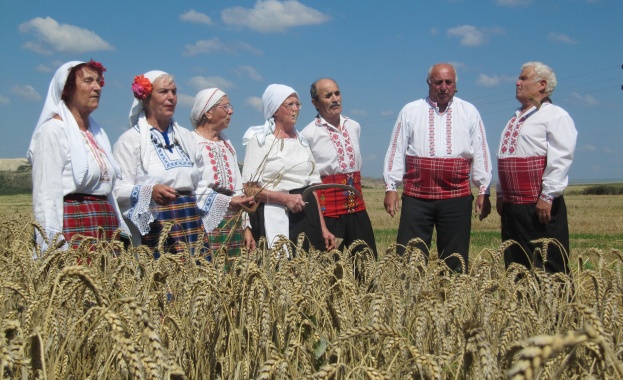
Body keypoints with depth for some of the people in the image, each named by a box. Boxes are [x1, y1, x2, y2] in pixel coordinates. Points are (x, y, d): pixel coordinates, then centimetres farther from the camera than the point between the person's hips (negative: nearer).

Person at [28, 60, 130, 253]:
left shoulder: (97, 132, 18)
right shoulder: (53, 130, -4)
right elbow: (47, 194, -11)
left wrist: (123, 232, 14)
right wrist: (54, 245, -19)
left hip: (107, 228, 7)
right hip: (74, 227, -7)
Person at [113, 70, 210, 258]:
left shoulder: (185, 136, 18)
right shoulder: (130, 140, 0)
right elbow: (119, 190, -9)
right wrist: (150, 192, -26)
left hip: (192, 226, 5)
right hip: (153, 230, -5)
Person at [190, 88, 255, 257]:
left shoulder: (227, 143, 21)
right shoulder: (192, 142, -4)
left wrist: (246, 227, 14)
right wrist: (228, 202, -14)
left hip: (233, 223, 7)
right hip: (207, 223, -7)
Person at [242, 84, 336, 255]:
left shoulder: (301, 140, 16)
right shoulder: (260, 140, -1)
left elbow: (313, 185, 14)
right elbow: (249, 188, -7)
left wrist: (323, 228, 8)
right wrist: (285, 198, -19)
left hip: (307, 216, 5)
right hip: (275, 217, -5)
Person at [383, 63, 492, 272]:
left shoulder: (469, 112, 9)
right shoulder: (410, 111, 7)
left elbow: (481, 153, 9)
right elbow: (396, 151, 7)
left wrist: (483, 191, 5)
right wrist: (390, 188, 1)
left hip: (456, 198, 1)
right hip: (416, 197, 0)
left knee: (455, 262, 6)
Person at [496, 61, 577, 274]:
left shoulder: (555, 116, -6)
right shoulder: (516, 119, 21)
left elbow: (560, 159, -15)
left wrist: (547, 197, -20)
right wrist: (501, 194, 20)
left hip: (540, 207, -8)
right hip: (511, 206, 9)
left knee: (548, 269, -6)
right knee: (514, 266, 11)